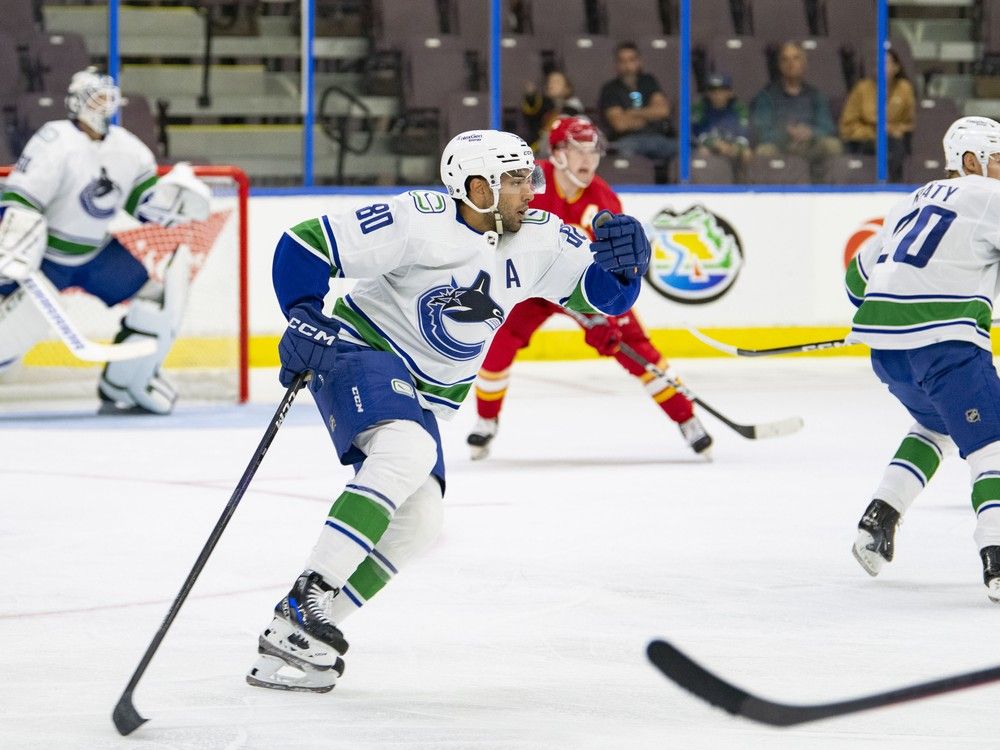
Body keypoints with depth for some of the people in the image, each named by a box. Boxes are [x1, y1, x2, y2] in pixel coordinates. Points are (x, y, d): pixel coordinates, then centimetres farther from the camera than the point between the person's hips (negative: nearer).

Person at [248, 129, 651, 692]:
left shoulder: (539, 239, -4)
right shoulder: (418, 223, -21)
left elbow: (603, 293, -1)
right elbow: (304, 246, -18)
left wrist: (626, 262, -22)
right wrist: (305, 322, -24)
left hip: (428, 392, 7)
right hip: (361, 350, -7)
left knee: (418, 524, -4)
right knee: (406, 451, -33)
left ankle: (296, 637, -1)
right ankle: (306, 598, -32)